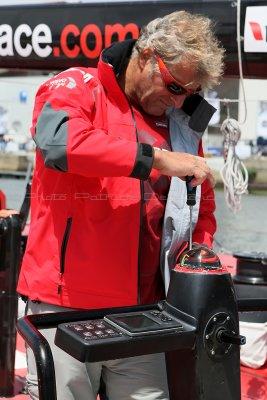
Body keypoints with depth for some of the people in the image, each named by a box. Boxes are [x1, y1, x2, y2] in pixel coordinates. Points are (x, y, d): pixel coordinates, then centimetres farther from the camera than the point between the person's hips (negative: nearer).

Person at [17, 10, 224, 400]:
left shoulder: (181, 124, 11)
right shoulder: (76, 88, -4)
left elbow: (202, 208, 18)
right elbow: (59, 140, -27)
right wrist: (157, 158, -25)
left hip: (141, 308, 5)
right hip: (66, 303, -4)